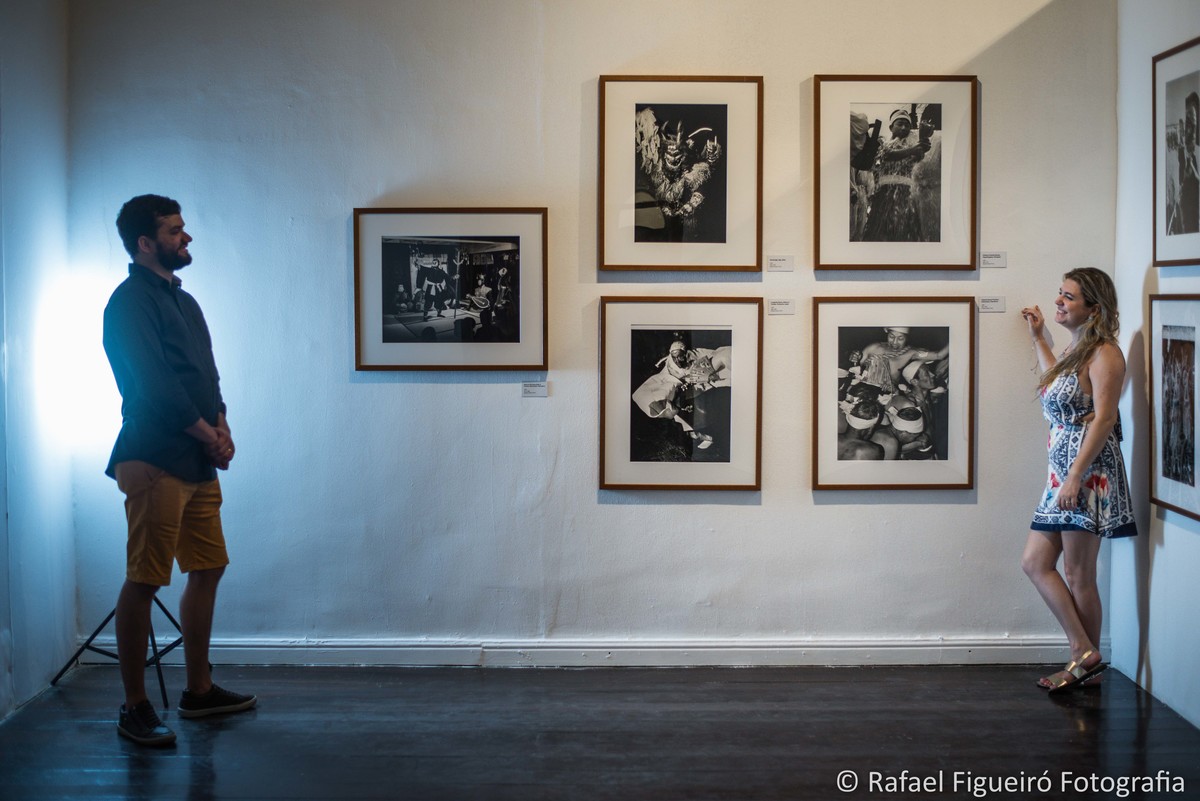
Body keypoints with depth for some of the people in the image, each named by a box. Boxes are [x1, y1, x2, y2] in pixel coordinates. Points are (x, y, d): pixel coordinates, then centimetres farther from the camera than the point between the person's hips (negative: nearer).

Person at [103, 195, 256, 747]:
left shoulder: (183, 301, 19)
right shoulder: (130, 302, -8)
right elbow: (153, 386, -16)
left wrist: (221, 427, 1)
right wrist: (209, 437, -9)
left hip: (198, 463, 9)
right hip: (155, 460, -9)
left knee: (207, 571, 13)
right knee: (143, 581, -7)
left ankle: (199, 691, 23)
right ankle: (134, 709, -1)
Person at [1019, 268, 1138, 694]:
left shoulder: (1104, 353, -10)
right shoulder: (1075, 349, 18)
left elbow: (1103, 419, -18)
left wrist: (1076, 476, -23)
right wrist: (1038, 338, 40)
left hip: (1090, 470, -10)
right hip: (1063, 471, 10)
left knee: (1078, 575, -4)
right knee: (1035, 562, 6)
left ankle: (1088, 659, 7)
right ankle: (1084, 654, 10)